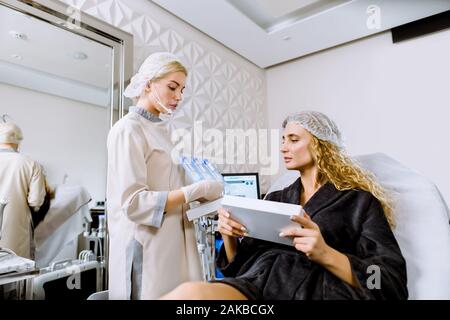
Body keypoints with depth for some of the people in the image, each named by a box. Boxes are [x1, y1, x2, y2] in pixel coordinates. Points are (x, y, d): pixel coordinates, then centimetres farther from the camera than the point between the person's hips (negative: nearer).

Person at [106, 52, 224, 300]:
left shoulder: (160, 130, 14)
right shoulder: (128, 130, -11)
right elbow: (133, 202, -20)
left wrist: (202, 195, 5)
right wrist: (195, 190, -19)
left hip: (172, 246, 8)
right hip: (146, 249, -8)